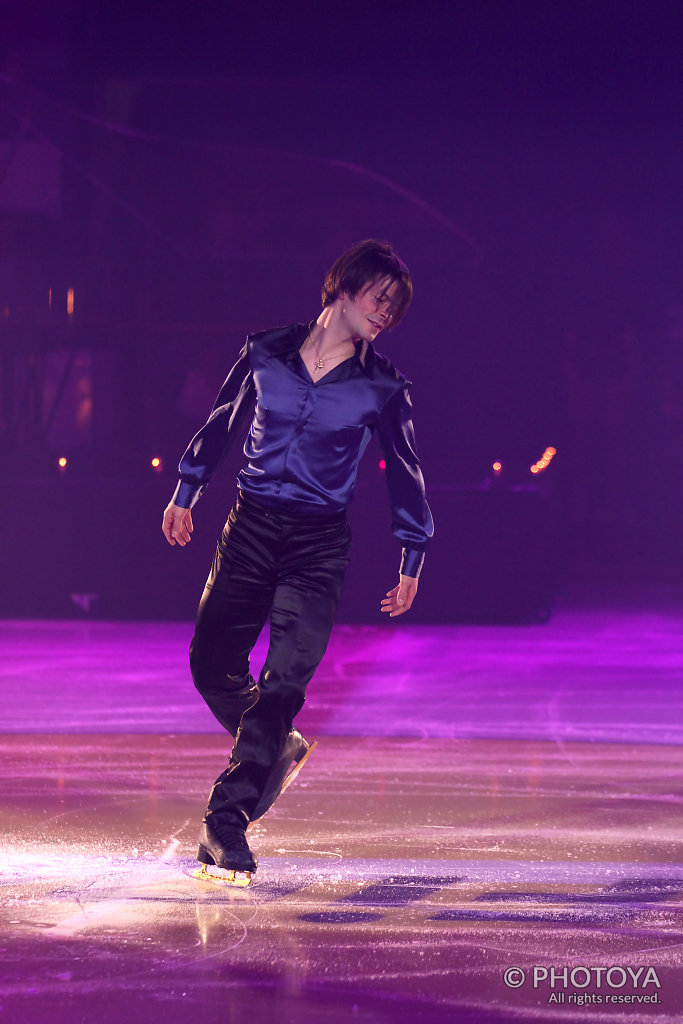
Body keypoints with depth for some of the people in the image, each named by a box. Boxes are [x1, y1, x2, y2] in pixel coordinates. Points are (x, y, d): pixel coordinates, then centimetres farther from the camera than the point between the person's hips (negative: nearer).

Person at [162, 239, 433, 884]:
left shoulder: (381, 388, -3)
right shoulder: (267, 355, 0)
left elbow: (404, 473, 7)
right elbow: (222, 424, 15)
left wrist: (412, 563, 9)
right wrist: (186, 492, 19)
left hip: (319, 546, -2)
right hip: (251, 528, 2)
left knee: (284, 683, -13)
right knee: (211, 662, 4)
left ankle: (226, 820, -11)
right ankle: (276, 750, 31)